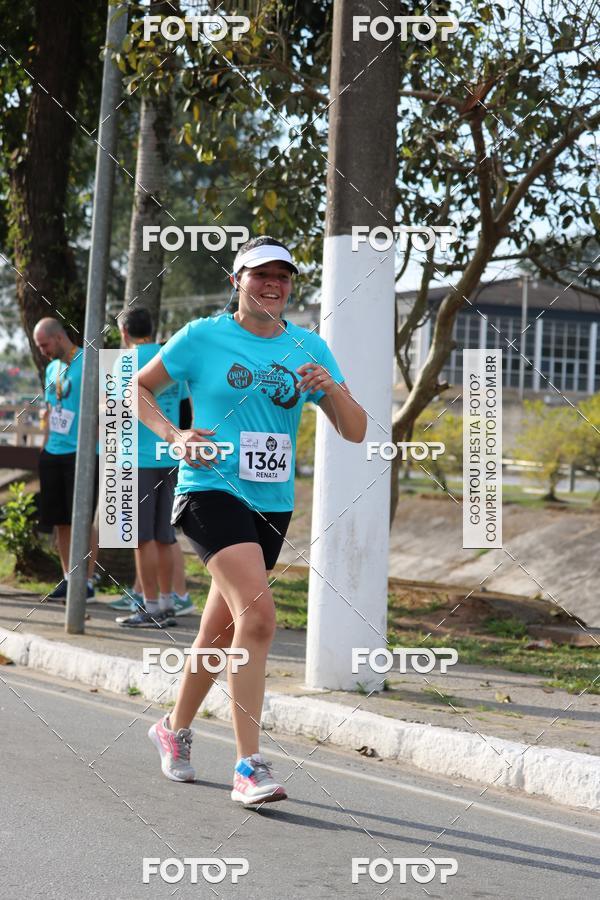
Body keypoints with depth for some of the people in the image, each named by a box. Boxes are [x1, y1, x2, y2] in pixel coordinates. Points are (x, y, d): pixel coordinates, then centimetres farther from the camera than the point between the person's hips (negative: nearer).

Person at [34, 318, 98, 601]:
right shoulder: (51, 369, 16)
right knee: (60, 521, 9)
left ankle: (88, 582, 0)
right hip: (52, 454, 7)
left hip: (81, 453, -7)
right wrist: (44, 445, 17)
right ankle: (67, 578, 17)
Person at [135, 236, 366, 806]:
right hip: (210, 490, -5)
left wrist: (331, 388, -12)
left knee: (221, 629, 16)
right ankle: (248, 767, -22)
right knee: (257, 614, -24)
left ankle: (175, 728, 41)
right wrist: (175, 436, -8)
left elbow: (355, 432, 7)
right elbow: (138, 387, 8)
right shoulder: (202, 337, -1)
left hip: (272, 503, 5)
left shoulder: (310, 348, 9)